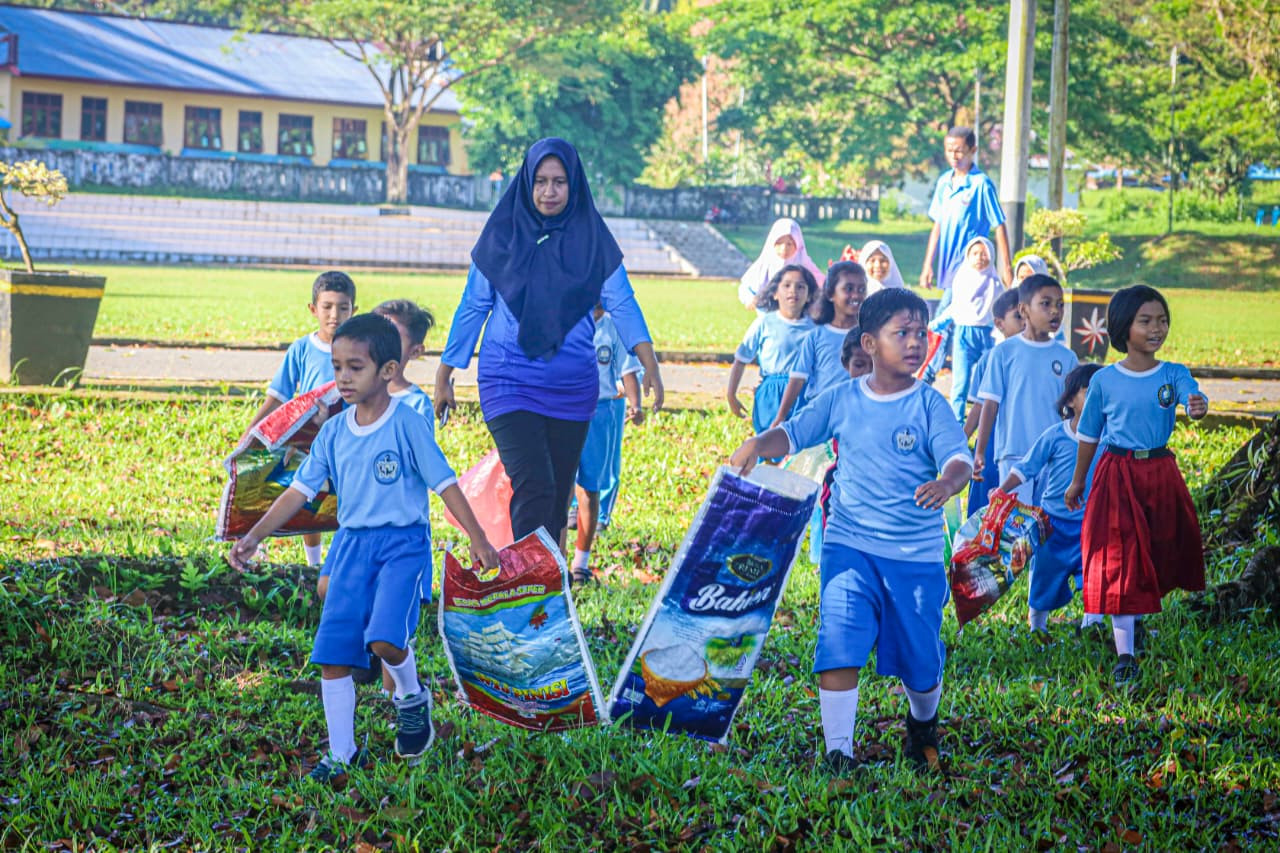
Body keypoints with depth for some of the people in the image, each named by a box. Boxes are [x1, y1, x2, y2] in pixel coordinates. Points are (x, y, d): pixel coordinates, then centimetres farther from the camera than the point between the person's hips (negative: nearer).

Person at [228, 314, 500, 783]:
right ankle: (342, 753, 11)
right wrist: (255, 536, -1)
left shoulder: (406, 424, -8)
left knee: (384, 638, -24)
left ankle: (412, 699, 9)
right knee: (331, 652, -1)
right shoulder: (333, 432, 5)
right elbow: (301, 489, 6)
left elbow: (445, 483, -5)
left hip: (402, 542, -5)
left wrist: (477, 538, -4)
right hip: (352, 545, 5)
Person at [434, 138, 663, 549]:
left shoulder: (592, 238, 3)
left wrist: (649, 363, -14)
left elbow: (621, 305, -1)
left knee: (559, 494, 7)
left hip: (572, 387, 2)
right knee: (534, 488, -17)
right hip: (511, 383, -2)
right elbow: (472, 307, 7)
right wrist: (444, 375, 7)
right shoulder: (503, 235, 1)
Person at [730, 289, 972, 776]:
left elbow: (958, 457, -15)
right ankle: (838, 753, -6)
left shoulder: (929, 404, -4)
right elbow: (794, 433, 7)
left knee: (920, 661, 10)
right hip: (849, 548, 1)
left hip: (917, 556, 0)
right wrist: (756, 445, -14)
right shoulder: (843, 401, 3)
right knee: (839, 647, -14)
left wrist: (947, 483, -38)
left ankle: (923, 726, 42)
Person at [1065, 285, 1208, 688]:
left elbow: (1193, 399, -24)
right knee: (1118, 563, -5)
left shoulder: (1174, 375, -2)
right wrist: (1078, 481, 14)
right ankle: (1125, 653, -1)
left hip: (1161, 473, 2)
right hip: (1117, 474, -2)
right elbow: (1089, 434, 9)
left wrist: (1198, 408, -48)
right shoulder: (1105, 380, -2)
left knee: (1160, 556, 13)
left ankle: (1141, 619, 40)